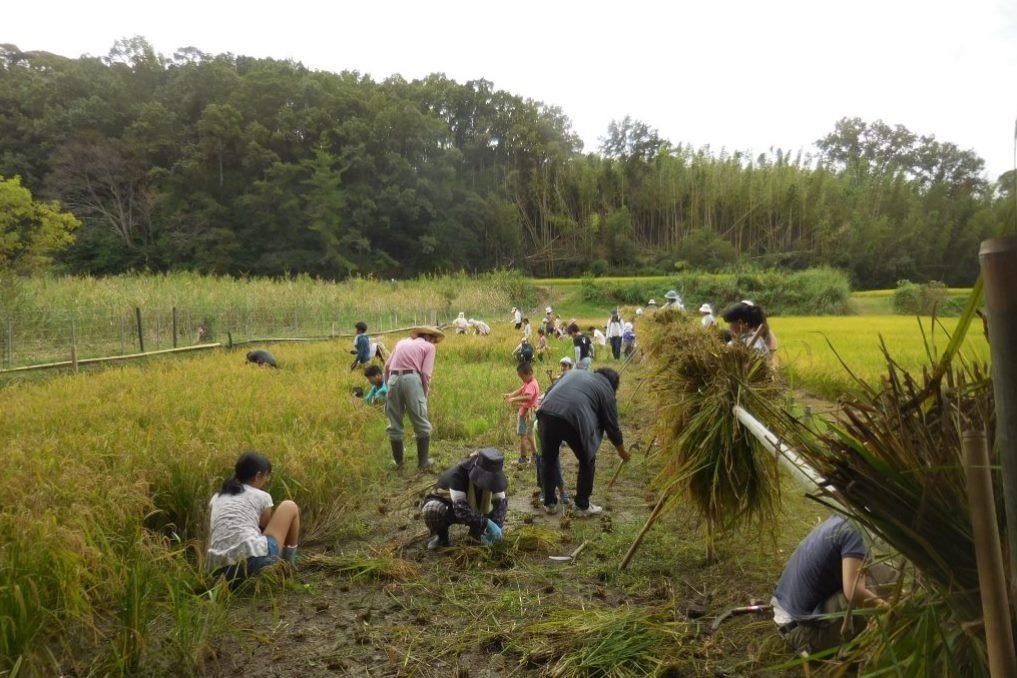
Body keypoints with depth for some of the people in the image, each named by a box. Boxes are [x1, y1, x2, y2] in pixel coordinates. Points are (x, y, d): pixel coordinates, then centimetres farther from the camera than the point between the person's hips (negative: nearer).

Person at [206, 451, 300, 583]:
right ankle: (288, 565, 29)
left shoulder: (216, 497, 22)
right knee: (290, 507, 20)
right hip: (253, 562, -6)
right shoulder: (262, 496, 10)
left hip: (221, 570, 6)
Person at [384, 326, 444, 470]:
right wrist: (425, 394, 8)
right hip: (411, 378, -4)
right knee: (422, 424, 9)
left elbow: (387, 366, 17)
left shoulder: (402, 342, 25)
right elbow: (426, 373, -2)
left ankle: (398, 462, 22)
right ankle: (423, 462, 13)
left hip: (393, 378, 5)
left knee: (394, 424, 14)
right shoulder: (429, 346, 11)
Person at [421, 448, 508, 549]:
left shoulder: (494, 476, -18)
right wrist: (487, 524, -48)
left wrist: (498, 527, -34)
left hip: (473, 509, 4)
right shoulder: (457, 474, -36)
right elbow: (460, 508, -44)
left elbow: (500, 501, -18)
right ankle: (440, 535, -6)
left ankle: (476, 532, 7)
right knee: (432, 509, -38)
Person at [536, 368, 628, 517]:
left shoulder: (575, 372, 32)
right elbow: (612, 426, 21)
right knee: (587, 462, 20)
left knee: (548, 460, 23)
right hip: (574, 420, -4)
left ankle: (549, 503, 32)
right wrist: (622, 452, 35)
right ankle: (582, 506, 28)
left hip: (547, 413, 4)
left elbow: (549, 391, 29)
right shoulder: (606, 390, 19)